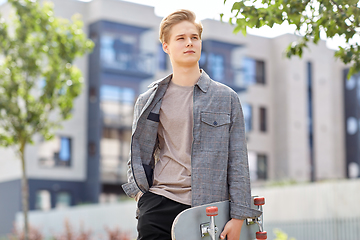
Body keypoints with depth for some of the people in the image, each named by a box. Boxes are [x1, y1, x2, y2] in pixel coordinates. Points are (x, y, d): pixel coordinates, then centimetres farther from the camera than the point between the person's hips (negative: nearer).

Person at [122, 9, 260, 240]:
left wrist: (238, 217, -1)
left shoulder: (226, 98, 6)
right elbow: (138, 158, 19)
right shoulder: (149, 102, 10)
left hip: (208, 206, -1)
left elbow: (238, 162, 4)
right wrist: (140, 193, 3)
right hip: (158, 205, 1)